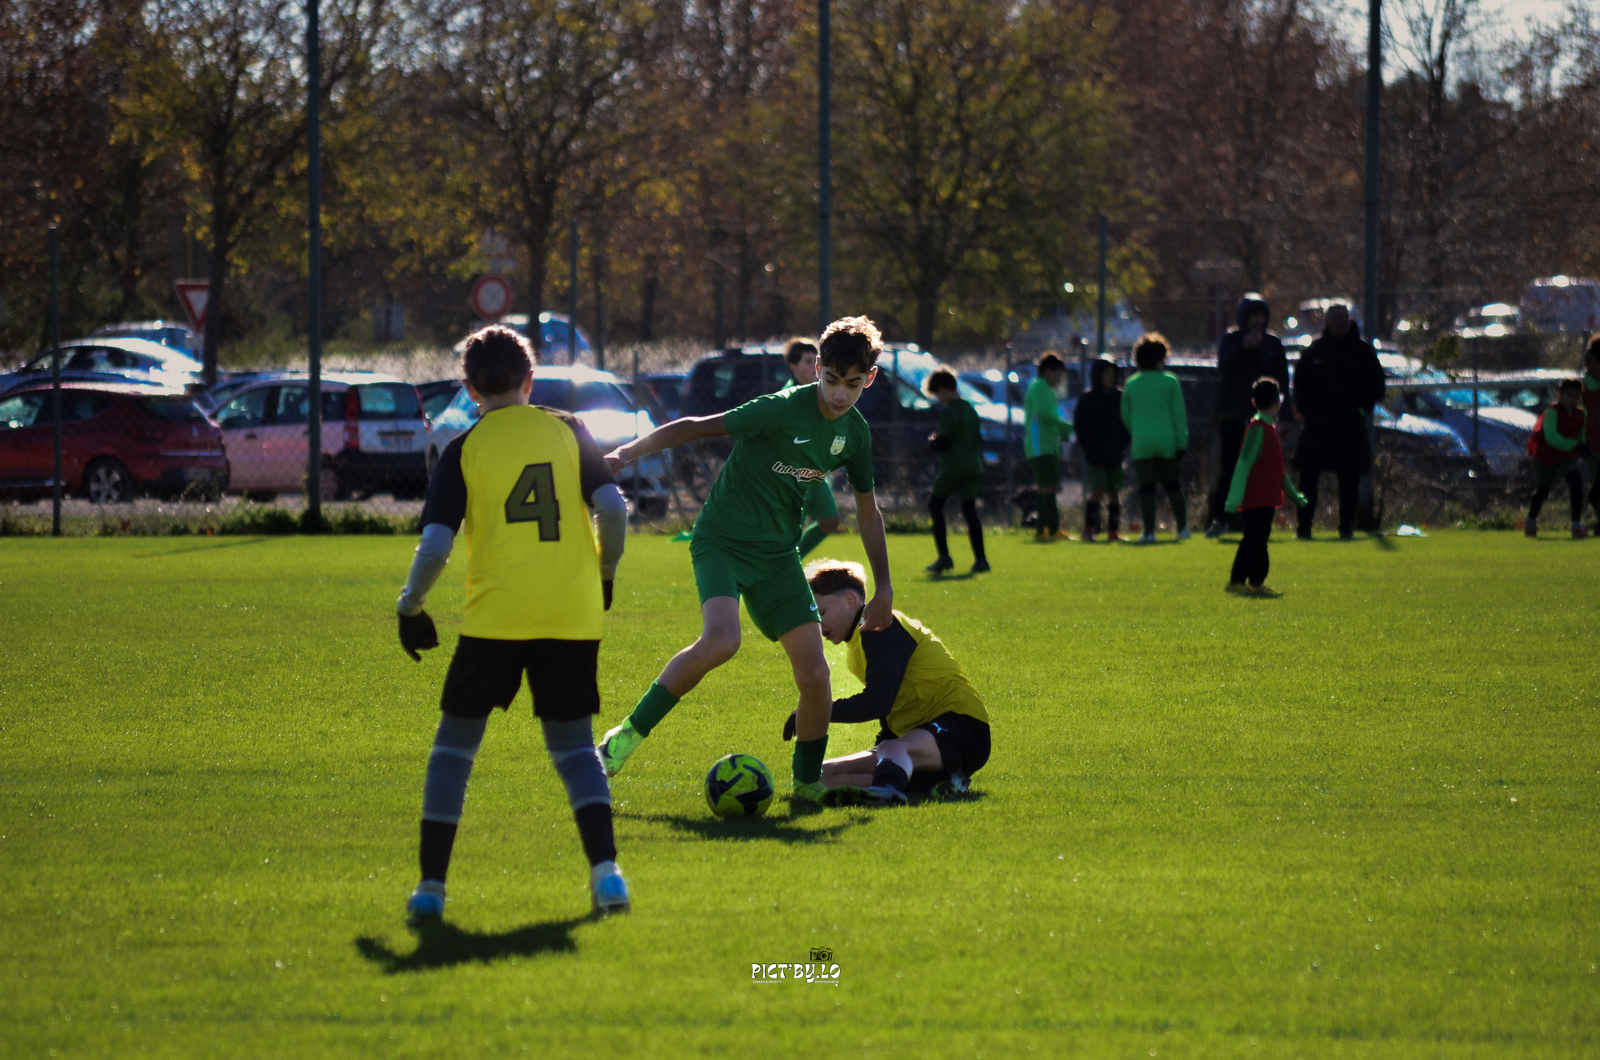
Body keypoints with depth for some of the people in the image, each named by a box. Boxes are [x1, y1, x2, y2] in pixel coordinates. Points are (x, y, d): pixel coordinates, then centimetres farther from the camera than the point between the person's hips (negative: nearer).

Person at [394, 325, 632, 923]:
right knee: (574, 746, 12)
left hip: (495, 616, -2)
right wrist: (604, 576, 12)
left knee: (454, 743, 12)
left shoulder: (464, 450, 2)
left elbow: (435, 544, -6)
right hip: (573, 615, 2)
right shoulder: (567, 431, 7)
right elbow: (613, 508, -4)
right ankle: (605, 869, -9)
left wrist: (409, 607, 9)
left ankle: (430, 885, 7)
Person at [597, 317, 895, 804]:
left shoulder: (854, 431, 3)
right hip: (722, 541, -6)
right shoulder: (783, 410, -18)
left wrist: (883, 588, 18)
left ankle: (808, 783, 15)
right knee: (721, 639, -31)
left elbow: (867, 510, 17)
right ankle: (630, 733, -16)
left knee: (814, 673, -6)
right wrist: (627, 453, -28)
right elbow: (696, 426, -18)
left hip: (777, 553, 6)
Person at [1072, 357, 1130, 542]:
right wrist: (1089, 448, -11)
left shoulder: (1119, 398, 9)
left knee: (1114, 492, 4)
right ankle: (1088, 529, -7)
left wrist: (1123, 444, 0)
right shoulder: (1087, 398, -2)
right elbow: (1079, 425, -3)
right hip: (1095, 455, -4)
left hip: (1115, 455, 4)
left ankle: (1112, 532, 9)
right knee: (1098, 490, -13)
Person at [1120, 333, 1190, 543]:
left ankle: (1149, 532, -2)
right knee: (1172, 485, 12)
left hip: (1142, 444, 0)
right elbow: (1179, 415, -3)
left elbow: (1125, 417, 10)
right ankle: (1182, 528, 14)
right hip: (1167, 443, 0)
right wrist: (1182, 442, 0)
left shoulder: (1131, 385, 3)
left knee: (1146, 487, 2)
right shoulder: (1170, 382, -2)